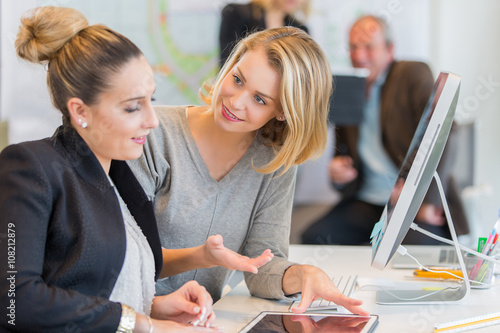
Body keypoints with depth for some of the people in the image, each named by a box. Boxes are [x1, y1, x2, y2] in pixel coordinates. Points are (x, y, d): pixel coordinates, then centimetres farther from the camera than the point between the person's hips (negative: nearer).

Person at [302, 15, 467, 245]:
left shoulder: (414, 74, 0)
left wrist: (428, 202, -19)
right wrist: (337, 174, -3)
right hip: (366, 204, 5)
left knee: (415, 245, -35)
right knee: (313, 238, -18)